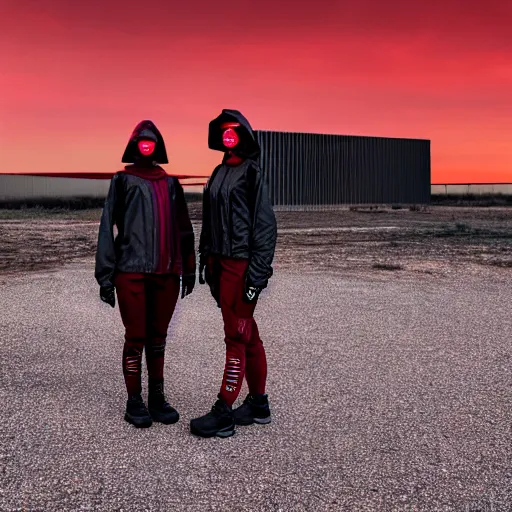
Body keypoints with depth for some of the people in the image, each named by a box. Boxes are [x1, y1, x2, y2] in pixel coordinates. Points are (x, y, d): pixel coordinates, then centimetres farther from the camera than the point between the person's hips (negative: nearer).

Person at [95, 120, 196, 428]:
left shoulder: (171, 184, 14)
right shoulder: (123, 181, 4)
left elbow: (184, 229, 16)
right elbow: (108, 227, -1)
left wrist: (188, 269, 14)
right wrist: (106, 275, -6)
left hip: (166, 274, 3)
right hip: (132, 272, -3)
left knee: (158, 338, 11)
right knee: (136, 338, 2)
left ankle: (157, 399, 21)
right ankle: (135, 402, 15)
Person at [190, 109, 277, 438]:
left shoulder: (252, 172, -8)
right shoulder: (220, 173, 15)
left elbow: (265, 225, -14)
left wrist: (258, 272, -17)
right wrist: (206, 259, 16)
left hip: (242, 266, -8)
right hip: (221, 264, 8)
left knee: (237, 338, -4)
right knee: (248, 335, 13)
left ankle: (223, 415, 2)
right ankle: (259, 404, 24)